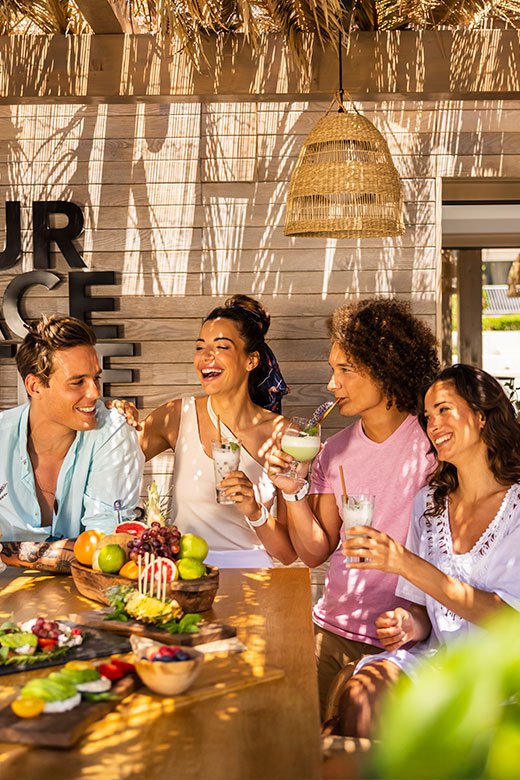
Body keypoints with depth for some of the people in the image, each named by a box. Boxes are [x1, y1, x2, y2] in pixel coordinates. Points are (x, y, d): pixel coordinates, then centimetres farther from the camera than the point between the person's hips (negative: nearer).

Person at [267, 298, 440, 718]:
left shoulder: (432, 442, -10)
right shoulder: (335, 451, 6)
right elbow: (316, 552, 7)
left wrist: (416, 620, -20)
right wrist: (294, 490, -7)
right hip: (331, 630, 5)